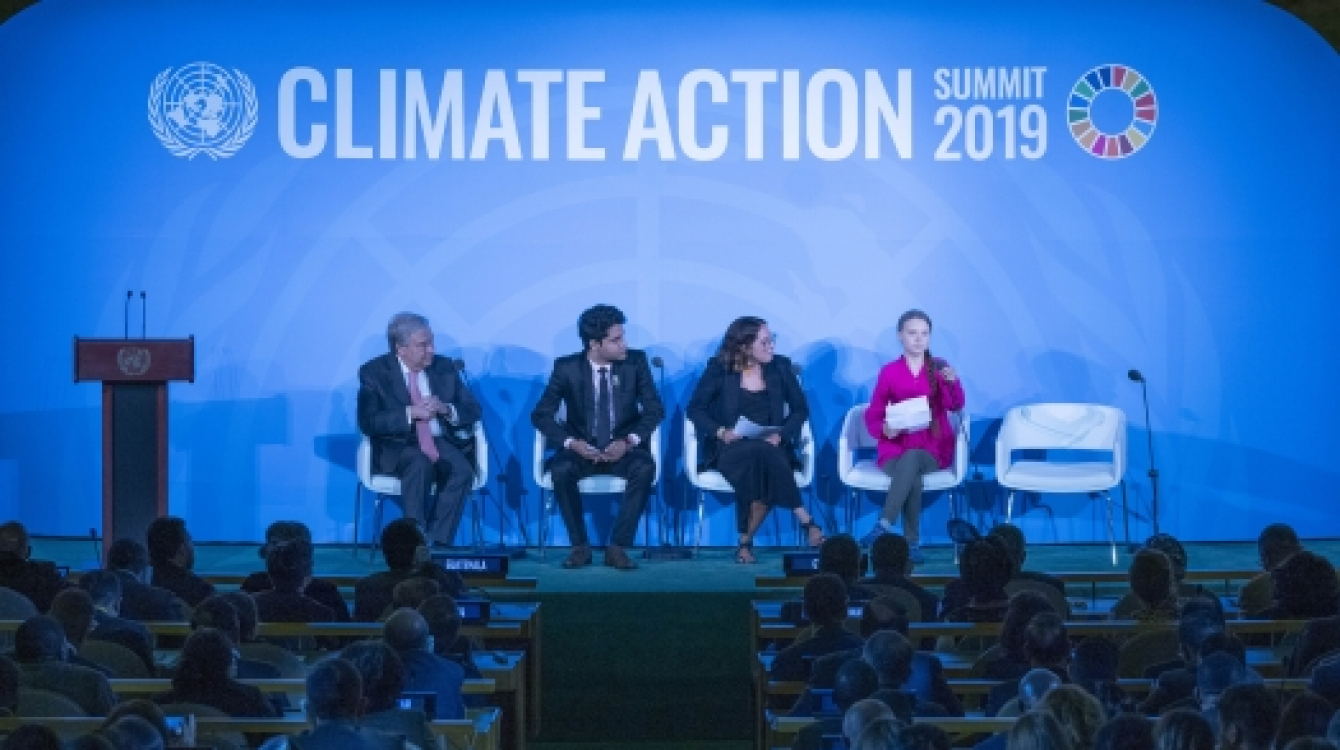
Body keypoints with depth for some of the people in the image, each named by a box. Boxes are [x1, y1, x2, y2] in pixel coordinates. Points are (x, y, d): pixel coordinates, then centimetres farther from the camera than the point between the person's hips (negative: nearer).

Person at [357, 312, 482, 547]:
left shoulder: (444, 367, 11)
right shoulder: (375, 372, 0)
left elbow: (473, 411, 11)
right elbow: (368, 422, -11)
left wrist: (446, 409, -11)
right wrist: (410, 413, -21)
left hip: (441, 443, 3)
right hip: (398, 447, -3)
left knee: (462, 469, -29)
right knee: (420, 465, -37)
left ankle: (438, 542, -28)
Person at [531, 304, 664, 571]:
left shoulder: (635, 361, -4)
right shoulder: (567, 368, -7)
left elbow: (654, 409, -3)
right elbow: (541, 414, -6)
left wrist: (629, 441, -20)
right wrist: (572, 443, -23)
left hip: (623, 449, 1)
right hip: (583, 449, 0)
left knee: (645, 468, -33)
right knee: (561, 470, -33)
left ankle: (618, 547, -24)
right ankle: (580, 546, -17)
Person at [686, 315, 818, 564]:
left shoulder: (780, 366, 8)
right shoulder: (720, 368, 2)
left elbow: (800, 409, 11)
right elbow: (694, 409, 4)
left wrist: (780, 435, -8)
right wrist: (720, 432, -14)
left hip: (771, 447, 2)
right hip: (729, 448, -1)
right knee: (759, 454, -38)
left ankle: (746, 541, -27)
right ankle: (805, 521, -32)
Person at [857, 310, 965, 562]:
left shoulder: (940, 368, 5)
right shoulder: (889, 372, 6)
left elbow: (955, 405, -12)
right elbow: (872, 416, 8)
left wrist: (952, 383, -34)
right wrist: (884, 429, -15)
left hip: (933, 449, 0)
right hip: (895, 448, 1)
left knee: (911, 459, -36)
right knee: (913, 477, -35)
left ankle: (883, 527, -43)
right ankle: (912, 543, -35)